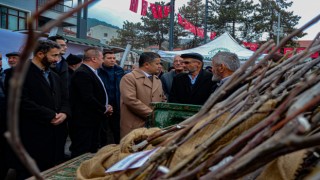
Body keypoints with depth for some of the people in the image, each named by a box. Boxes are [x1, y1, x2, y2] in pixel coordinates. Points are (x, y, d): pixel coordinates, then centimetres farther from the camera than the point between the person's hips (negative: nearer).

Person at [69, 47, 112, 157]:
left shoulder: (91, 72, 15)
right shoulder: (82, 73, -17)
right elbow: (88, 98, -25)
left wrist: (106, 108, 5)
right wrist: (104, 109, -11)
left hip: (93, 120, 10)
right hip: (84, 122, -10)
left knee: (93, 152, 17)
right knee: (81, 154, -2)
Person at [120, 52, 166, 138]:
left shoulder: (157, 80, 17)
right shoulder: (129, 78, -8)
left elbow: (163, 100, 22)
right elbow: (131, 100, -20)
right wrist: (152, 114, -17)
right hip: (134, 128, -7)